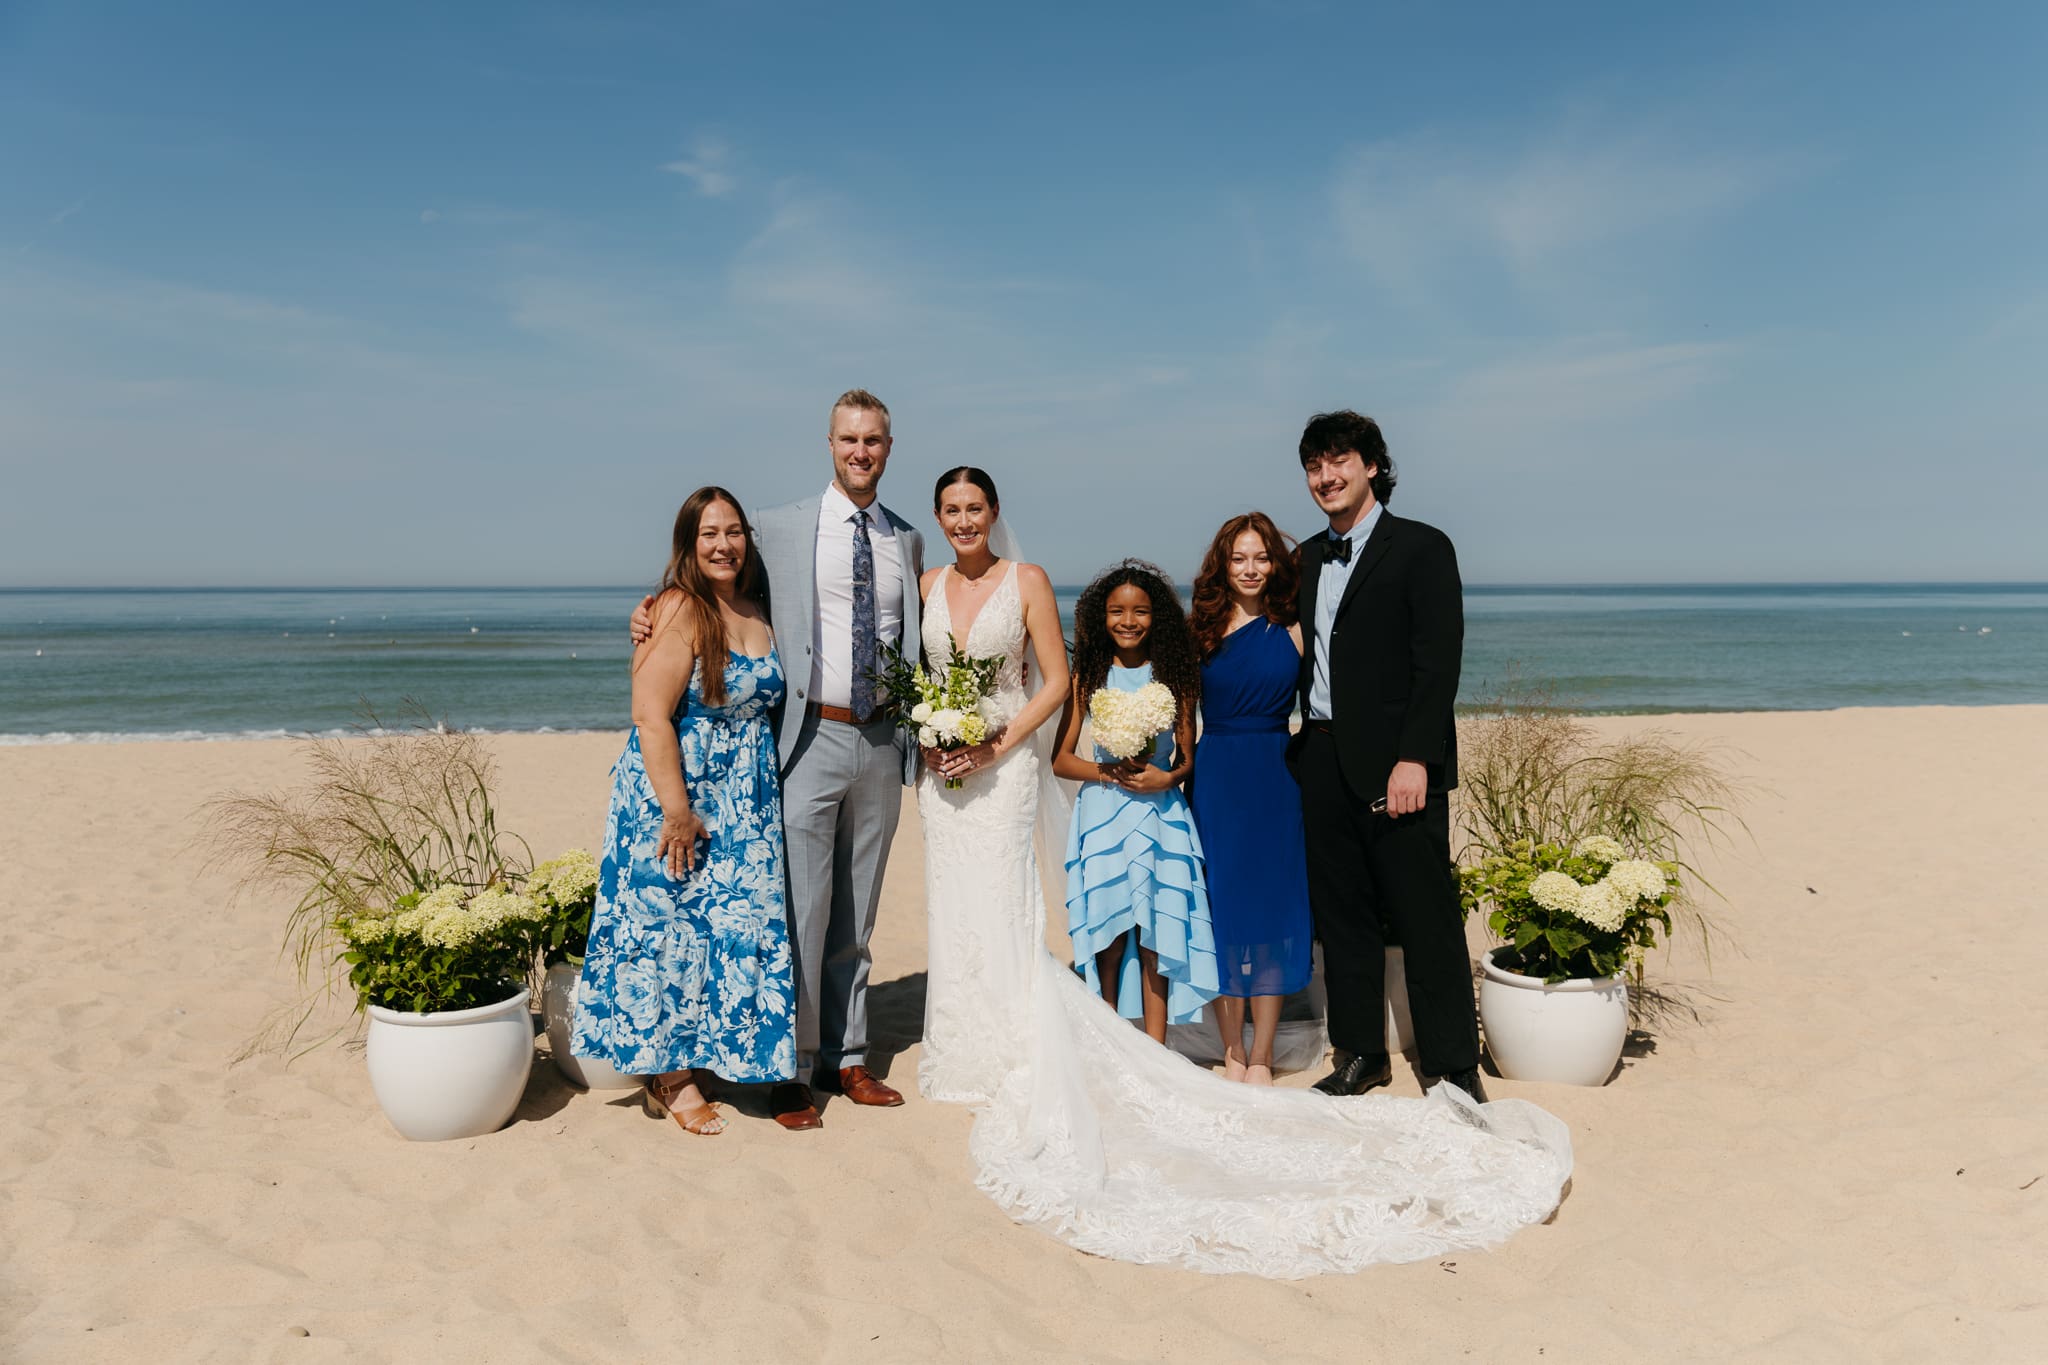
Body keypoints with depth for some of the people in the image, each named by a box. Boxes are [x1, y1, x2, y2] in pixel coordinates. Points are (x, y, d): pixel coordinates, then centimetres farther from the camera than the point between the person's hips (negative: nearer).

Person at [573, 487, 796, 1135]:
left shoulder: (756, 612, 8)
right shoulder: (679, 610, -14)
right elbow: (651, 717, -20)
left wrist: (765, 791, 13)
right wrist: (677, 811, -22)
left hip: (747, 807, 7)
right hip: (675, 798, -7)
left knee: (742, 927, 10)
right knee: (673, 928, 3)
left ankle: (710, 1054, 27)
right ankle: (669, 1077, 17)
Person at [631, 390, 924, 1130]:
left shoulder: (907, 539, 11)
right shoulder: (781, 527, 0)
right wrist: (653, 610, -10)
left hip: (882, 743, 4)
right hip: (812, 740, -4)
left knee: (857, 914, 13)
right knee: (801, 911, -3)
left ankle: (847, 1058, 26)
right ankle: (793, 1071, 12)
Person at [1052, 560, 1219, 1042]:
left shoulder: (1176, 677, 4)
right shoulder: (1089, 677, 4)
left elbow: (1189, 759, 7)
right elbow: (1061, 759, 4)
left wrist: (1164, 778, -13)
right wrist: (1112, 772, -11)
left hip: (1160, 816, 0)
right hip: (1103, 816, 0)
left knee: (1154, 938, -1)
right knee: (1107, 941, 2)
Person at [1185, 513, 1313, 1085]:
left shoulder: (1293, 630, 4)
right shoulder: (1202, 630, 3)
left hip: (1277, 779, 0)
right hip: (1215, 777, 0)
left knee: (1273, 905, 3)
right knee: (1221, 907, 4)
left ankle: (1261, 1058, 16)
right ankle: (1232, 1055, 17)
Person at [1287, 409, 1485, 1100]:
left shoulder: (1422, 547, -3)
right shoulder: (1309, 558, 16)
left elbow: (1439, 662, -10)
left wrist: (1415, 759, -18)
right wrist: (1303, 753, 8)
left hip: (1396, 766, -6)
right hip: (1322, 764, 6)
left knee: (1427, 922, -1)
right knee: (1343, 916, 12)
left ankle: (1453, 1069, 11)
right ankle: (1360, 1054, 25)